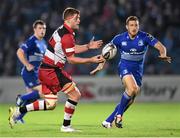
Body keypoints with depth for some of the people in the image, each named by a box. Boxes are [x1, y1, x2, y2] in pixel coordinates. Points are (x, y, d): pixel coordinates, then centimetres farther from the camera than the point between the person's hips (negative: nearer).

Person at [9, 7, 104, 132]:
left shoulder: (62, 31, 13)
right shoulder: (67, 36, -19)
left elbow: (72, 49, 25)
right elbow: (71, 59, -16)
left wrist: (88, 46, 16)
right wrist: (91, 60, -13)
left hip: (45, 70, 10)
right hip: (52, 71, -10)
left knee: (50, 104, 13)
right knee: (75, 95, -5)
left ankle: (18, 111, 12)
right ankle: (66, 126, 3)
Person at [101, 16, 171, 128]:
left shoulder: (145, 37, -9)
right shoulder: (120, 38, -6)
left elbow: (161, 47, -17)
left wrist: (163, 55, -38)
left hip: (138, 70, 3)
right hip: (125, 67, -3)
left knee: (131, 100, 1)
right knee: (132, 88, -31)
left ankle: (108, 121, 15)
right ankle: (119, 115, -13)